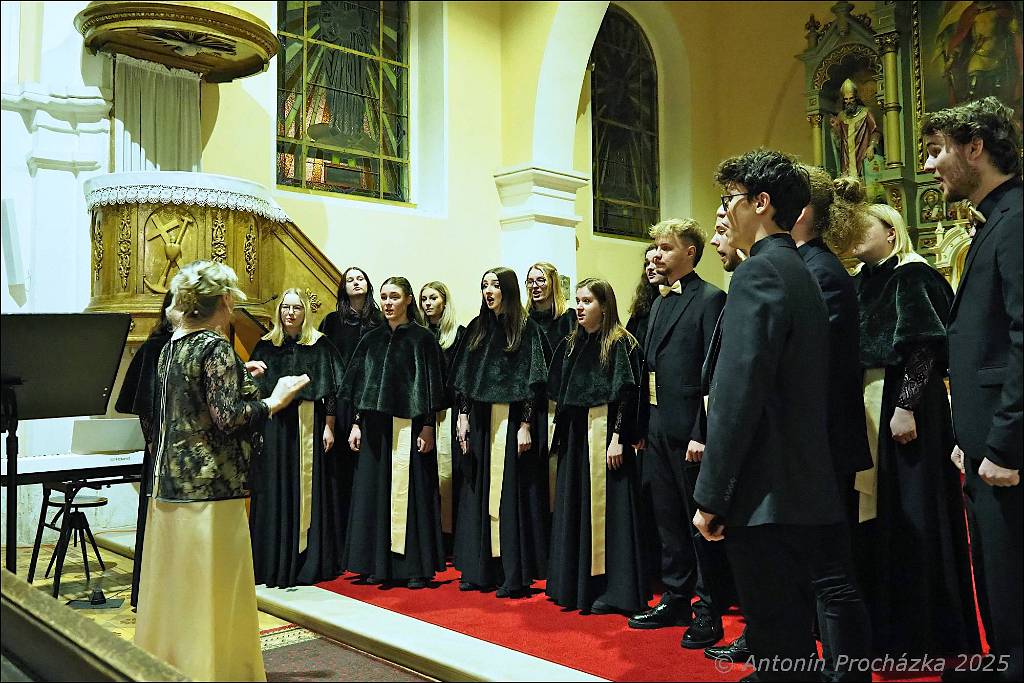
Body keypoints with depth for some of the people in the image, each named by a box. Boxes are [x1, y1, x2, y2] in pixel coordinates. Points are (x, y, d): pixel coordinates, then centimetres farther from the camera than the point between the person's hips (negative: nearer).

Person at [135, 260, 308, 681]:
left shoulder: (170, 347, 10)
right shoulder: (216, 348, -14)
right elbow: (227, 418, -20)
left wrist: (237, 381, 23)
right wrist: (274, 401, -8)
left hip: (169, 481, 9)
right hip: (210, 486, -8)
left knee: (173, 584, 17)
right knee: (213, 588, 1)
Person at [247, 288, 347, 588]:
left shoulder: (319, 345, 1)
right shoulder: (266, 346, 9)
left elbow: (330, 389, -2)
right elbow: (254, 388, 11)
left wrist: (328, 426, -8)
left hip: (309, 427, -2)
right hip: (274, 427, 3)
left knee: (309, 491, 1)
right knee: (275, 493, 5)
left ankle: (311, 563, 10)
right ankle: (274, 562, 14)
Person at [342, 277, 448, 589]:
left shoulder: (422, 338, -2)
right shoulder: (372, 339, 12)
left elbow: (430, 383, -5)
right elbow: (360, 385, 13)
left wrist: (427, 426, -11)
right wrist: (357, 423, 7)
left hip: (410, 426, -5)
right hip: (375, 426, 5)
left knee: (411, 491, -2)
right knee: (376, 491, 7)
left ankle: (417, 567, 7)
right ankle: (381, 564, 17)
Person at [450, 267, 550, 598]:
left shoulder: (526, 329, -4)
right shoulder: (477, 328, 11)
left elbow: (533, 381, -8)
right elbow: (464, 377, 12)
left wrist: (526, 425, -14)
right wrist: (463, 416, 4)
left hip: (513, 419, -5)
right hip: (481, 420, 6)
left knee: (512, 493, -2)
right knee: (480, 493, 9)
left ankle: (516, 574, 5)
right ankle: (480, 569, 18)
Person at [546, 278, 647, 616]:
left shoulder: (620, 343, -6)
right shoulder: (570, 345, 13)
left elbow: (627, 394, -12)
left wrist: (617, 437, -19)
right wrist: (562, 433, 11)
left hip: (605, 430, -7)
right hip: (574, 434, 7)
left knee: (606, 506, -4)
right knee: (574, 508, 10)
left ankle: (612, 589, 4)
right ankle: (576, 584, 21)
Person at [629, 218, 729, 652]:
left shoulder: (710, 299, -9)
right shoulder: (659, 303, 16)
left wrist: (703, 433, -21)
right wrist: (643, 426, 12)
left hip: (689, 428, -8)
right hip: (657, 427, 8)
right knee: (668, 518, 16)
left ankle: (709, 611, 16)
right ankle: (675, 599, 29)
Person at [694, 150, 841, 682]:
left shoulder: (758, 272, -13)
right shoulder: (800, 274, 17)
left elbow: (737, 395, -21)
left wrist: (711, 496, -17)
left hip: (765, 495, -10)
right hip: (803, 492, 10)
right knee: (791, 634, 19)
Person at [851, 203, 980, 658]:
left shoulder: (912, 274, -6)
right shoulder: (862, 282, 16)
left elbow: (924, 347, -16)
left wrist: (905, 407, -23)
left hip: (904, 405, -8)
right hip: (866, 408, 8)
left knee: (910, 517, -2)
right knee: (876, 516, 11)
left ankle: (928, 637, 11)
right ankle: (889, 628, 23)